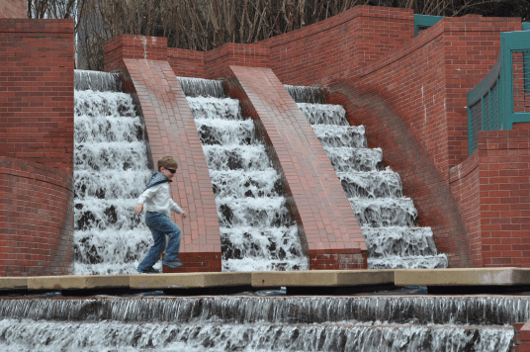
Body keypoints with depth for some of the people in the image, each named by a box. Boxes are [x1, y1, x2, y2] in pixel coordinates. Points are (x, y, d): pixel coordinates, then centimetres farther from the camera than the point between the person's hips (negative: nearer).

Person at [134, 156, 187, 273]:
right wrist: (140, 203, -40)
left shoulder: (164, 183, 25)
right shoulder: (158, 182, -9)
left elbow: (168, 201, 39)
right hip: (156, 215, -11)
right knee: (175, 231, -17)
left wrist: (179, 210, 46)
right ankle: (170, 258, -17)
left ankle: (144, 267, 13)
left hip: (159, 216, 11)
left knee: (159, 244, 10)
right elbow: (146, 193, -22)